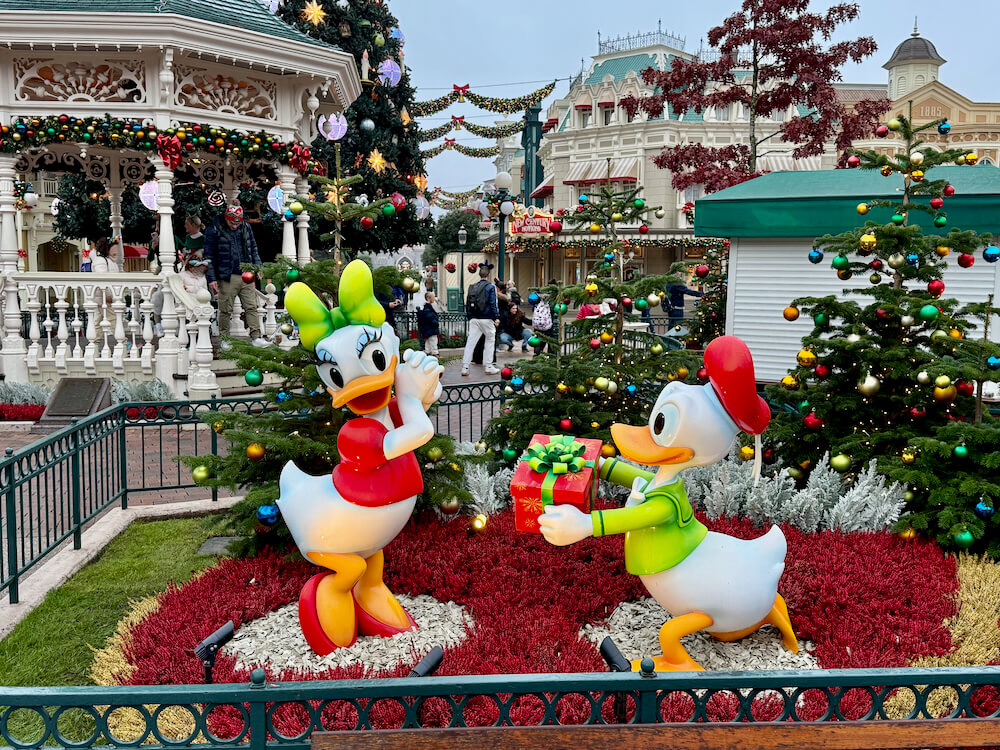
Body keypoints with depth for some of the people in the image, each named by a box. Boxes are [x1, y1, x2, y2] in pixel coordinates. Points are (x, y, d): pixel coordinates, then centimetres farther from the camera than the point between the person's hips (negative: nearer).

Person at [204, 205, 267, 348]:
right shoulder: (214, 230, -4)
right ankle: (224, 339, 14)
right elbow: (209, 256, -3)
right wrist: (212, 278, -7)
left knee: (252, 307, 2)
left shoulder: (245, 228, 9)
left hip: (246, 276, 4)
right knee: (225, 310, 3)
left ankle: (256, 337, 5)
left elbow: (253, 249, 21)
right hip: (227, 277, -4)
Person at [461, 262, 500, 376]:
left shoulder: (472, 287, 9)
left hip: (474, 319, 5)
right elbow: (493, 304, -11)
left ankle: (465, 367, 0)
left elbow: (467, 304, 12)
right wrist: (496, 318, -4)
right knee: (490, 341, 10)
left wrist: (469, 318, 19)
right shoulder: (490, 287, -7)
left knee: (470, 342, 4)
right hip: (487, 319, -4)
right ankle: (488, 367, 11)